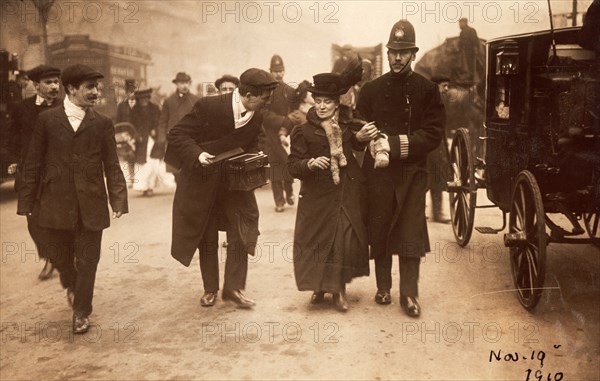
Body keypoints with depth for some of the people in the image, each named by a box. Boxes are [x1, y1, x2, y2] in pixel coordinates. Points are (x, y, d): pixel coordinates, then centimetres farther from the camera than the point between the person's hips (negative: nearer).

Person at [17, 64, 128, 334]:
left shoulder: (102, 124, 4)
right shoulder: (47, 120, 2)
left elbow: (112, 166, 1)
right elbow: (33, 164, 3)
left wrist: (118, 200, -10)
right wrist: (27, 202, -1)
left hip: (91, 205, 0)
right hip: (55, 204, 0)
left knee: (87, 261, 5)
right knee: (59, 256, 13)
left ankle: (81, 312, 24)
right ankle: (72, 286, 46)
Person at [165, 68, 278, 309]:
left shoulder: (256, 117, -6)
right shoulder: (209, 107, -21)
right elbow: (177, 135, -15)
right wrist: (197, 154, -31)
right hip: (204, 180, -3)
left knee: (240, 233, -1)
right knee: (207, 239, 8)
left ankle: (234, 287, 13)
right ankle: (210, 289, 24)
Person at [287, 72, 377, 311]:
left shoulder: (346, 125, 10)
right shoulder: (303, 132, -3)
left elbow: (356, 145, 29)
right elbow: (293, 166, -7)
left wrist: (363, 137, 8)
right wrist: (310, 164, -26)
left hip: (349, 195, 3)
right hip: (318, 197, -2)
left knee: (347, 240, -2)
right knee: (317, 242, 3)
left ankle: (339, 289, 15)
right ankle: (320, 286, 27)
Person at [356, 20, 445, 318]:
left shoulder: (427, 90, 2)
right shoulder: (371, 89, 9)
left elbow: (433, 135, -4)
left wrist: (397, 144, -15)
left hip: (413, 171, -1)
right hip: (378, 171, 2)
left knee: (411, 234, -2)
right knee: (379, 231, 6)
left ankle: (409, 293, 5)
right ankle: (383, 287, 20)